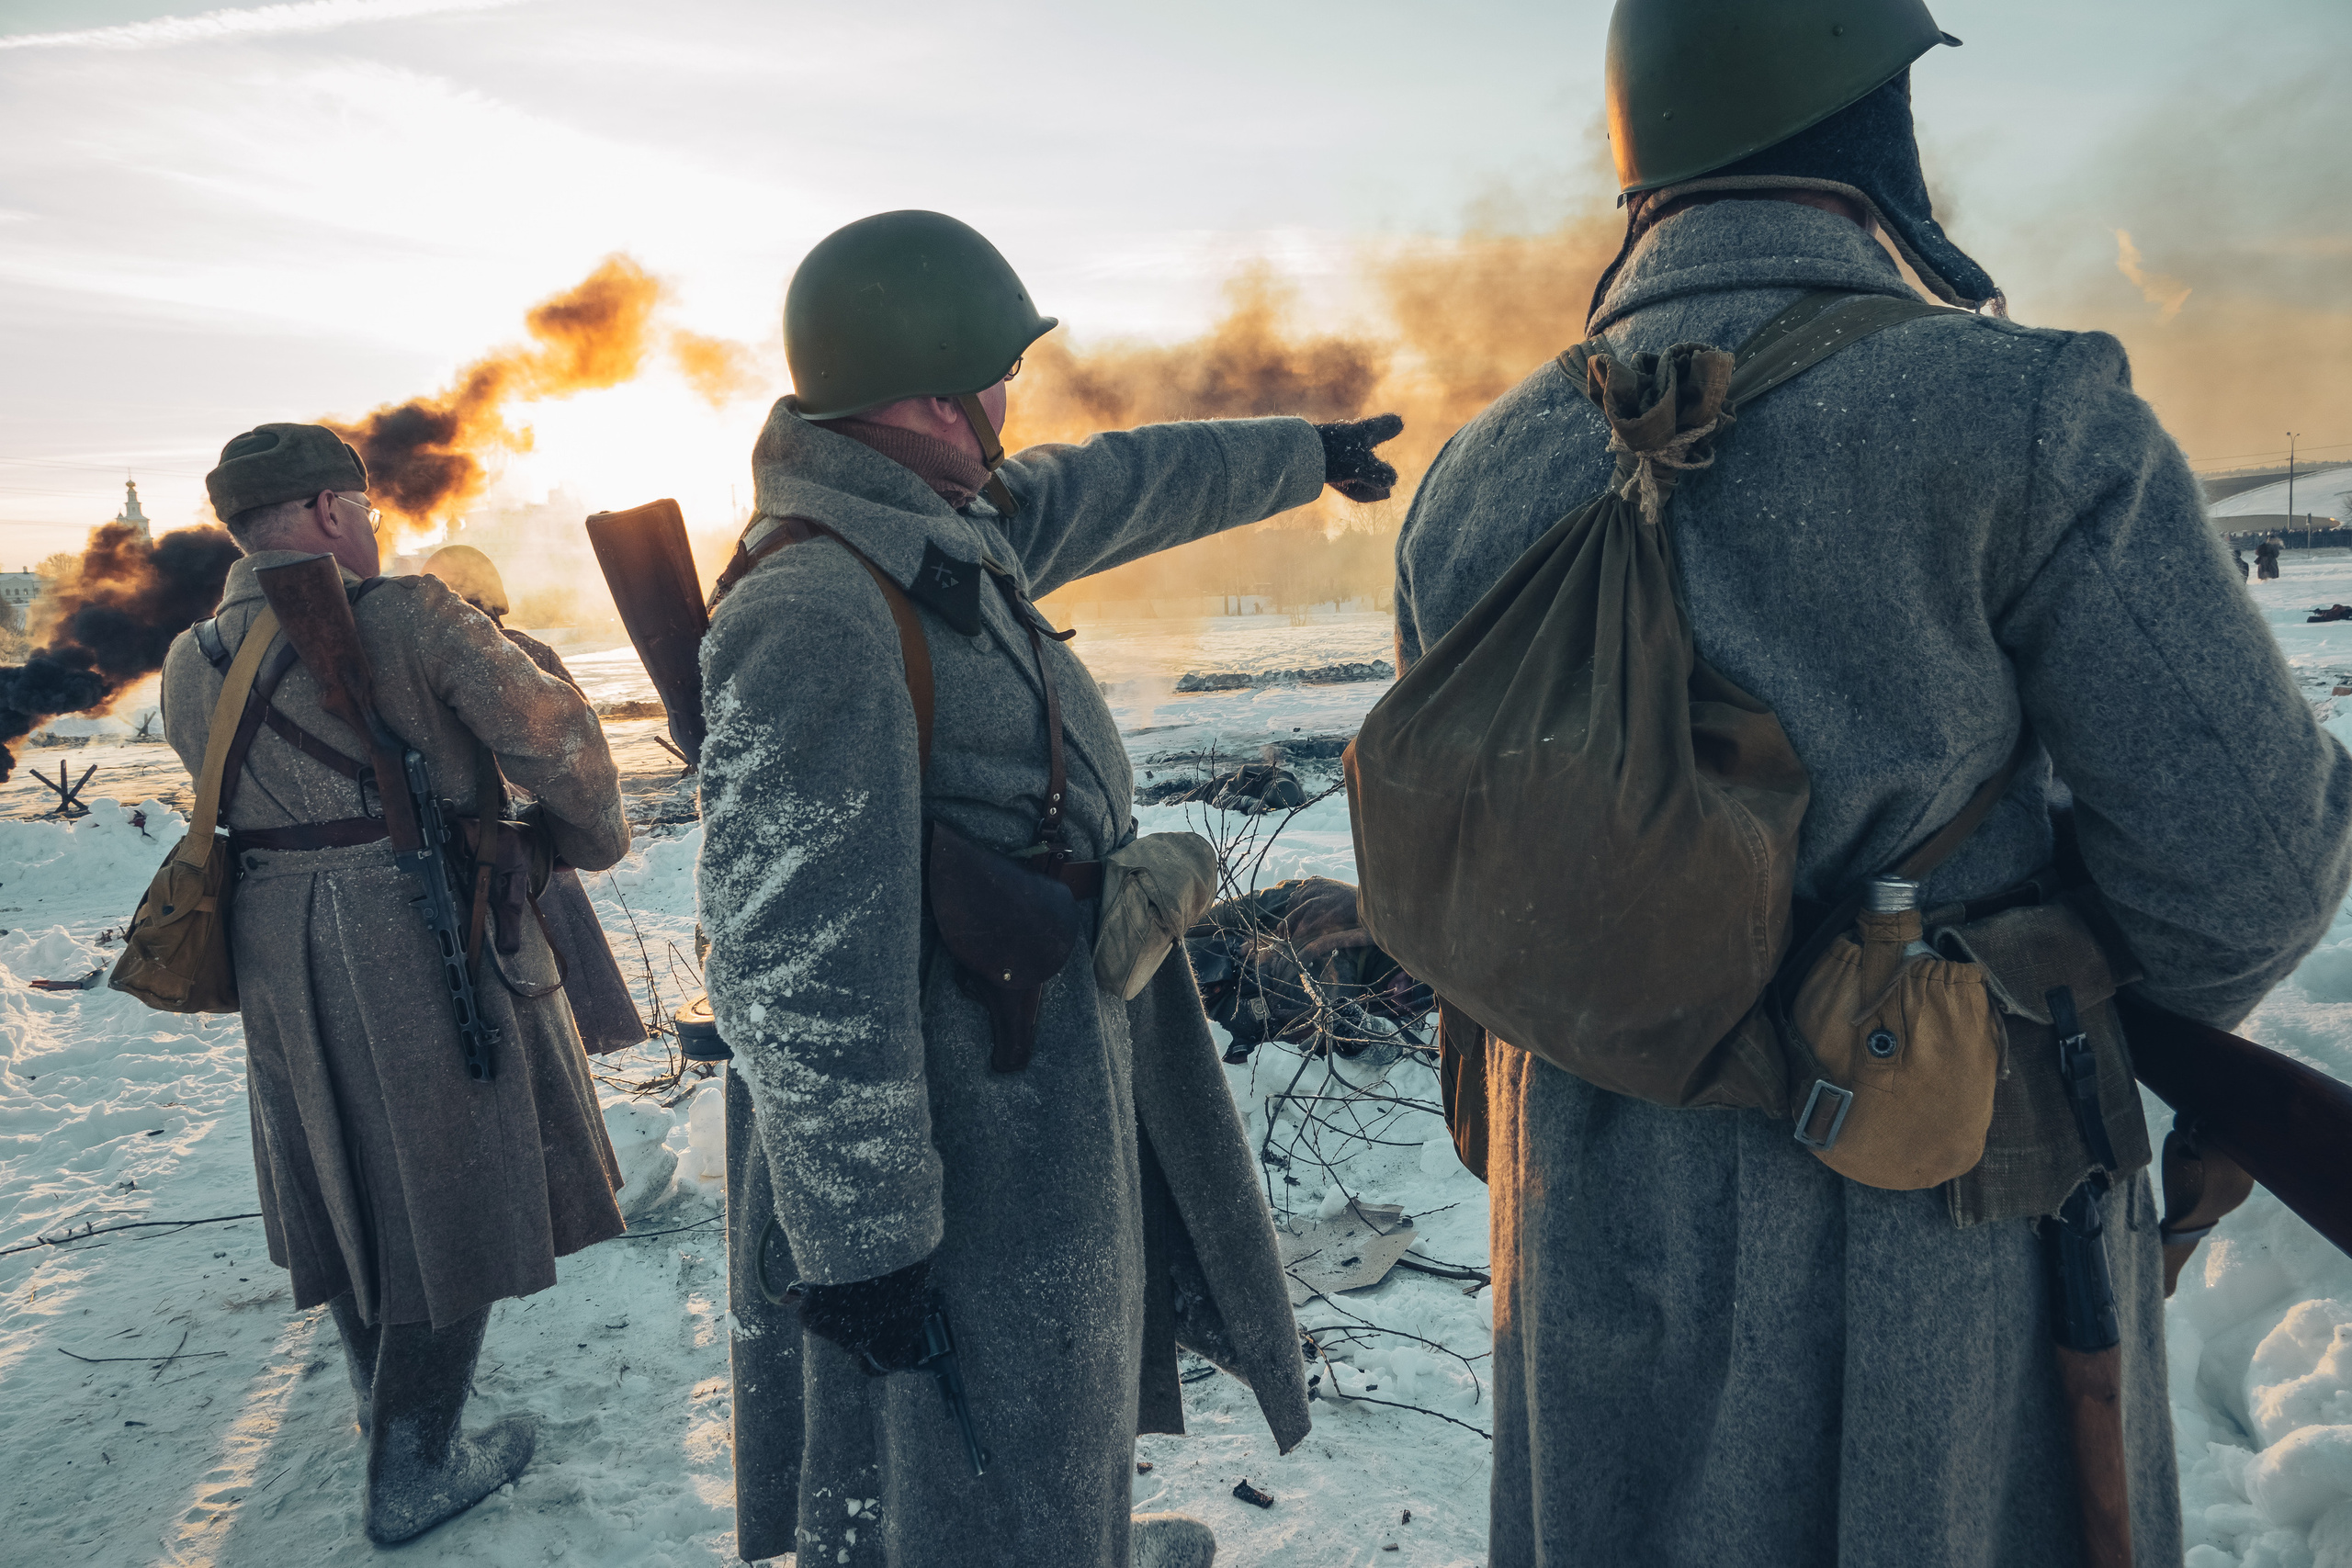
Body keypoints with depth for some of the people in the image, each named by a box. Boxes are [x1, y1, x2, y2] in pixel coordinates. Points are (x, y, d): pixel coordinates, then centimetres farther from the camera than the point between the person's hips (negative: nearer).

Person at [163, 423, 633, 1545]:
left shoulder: (190, 664, 4)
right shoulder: (411, 619, -14)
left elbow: (227, 797, 13)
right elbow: (558, 736, -13)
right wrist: (592, 838, 3)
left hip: (280, 953, 7)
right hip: (424, 944, -6)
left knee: (343, 1176, 22)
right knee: (445, 1191, 7)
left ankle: (382, 1398, 43)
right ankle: (412, 1473, 16)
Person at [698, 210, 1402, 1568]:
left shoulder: (946, 526, 1)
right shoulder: (812, 618, -28)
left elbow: (1129, 486, 19)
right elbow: (800, 972, -28)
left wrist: (1309, 455, 32)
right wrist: (861, 1236, -24)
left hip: (1068, 1055, 10)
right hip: (970, 1112, -10)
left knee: (1074, 1362, 31)